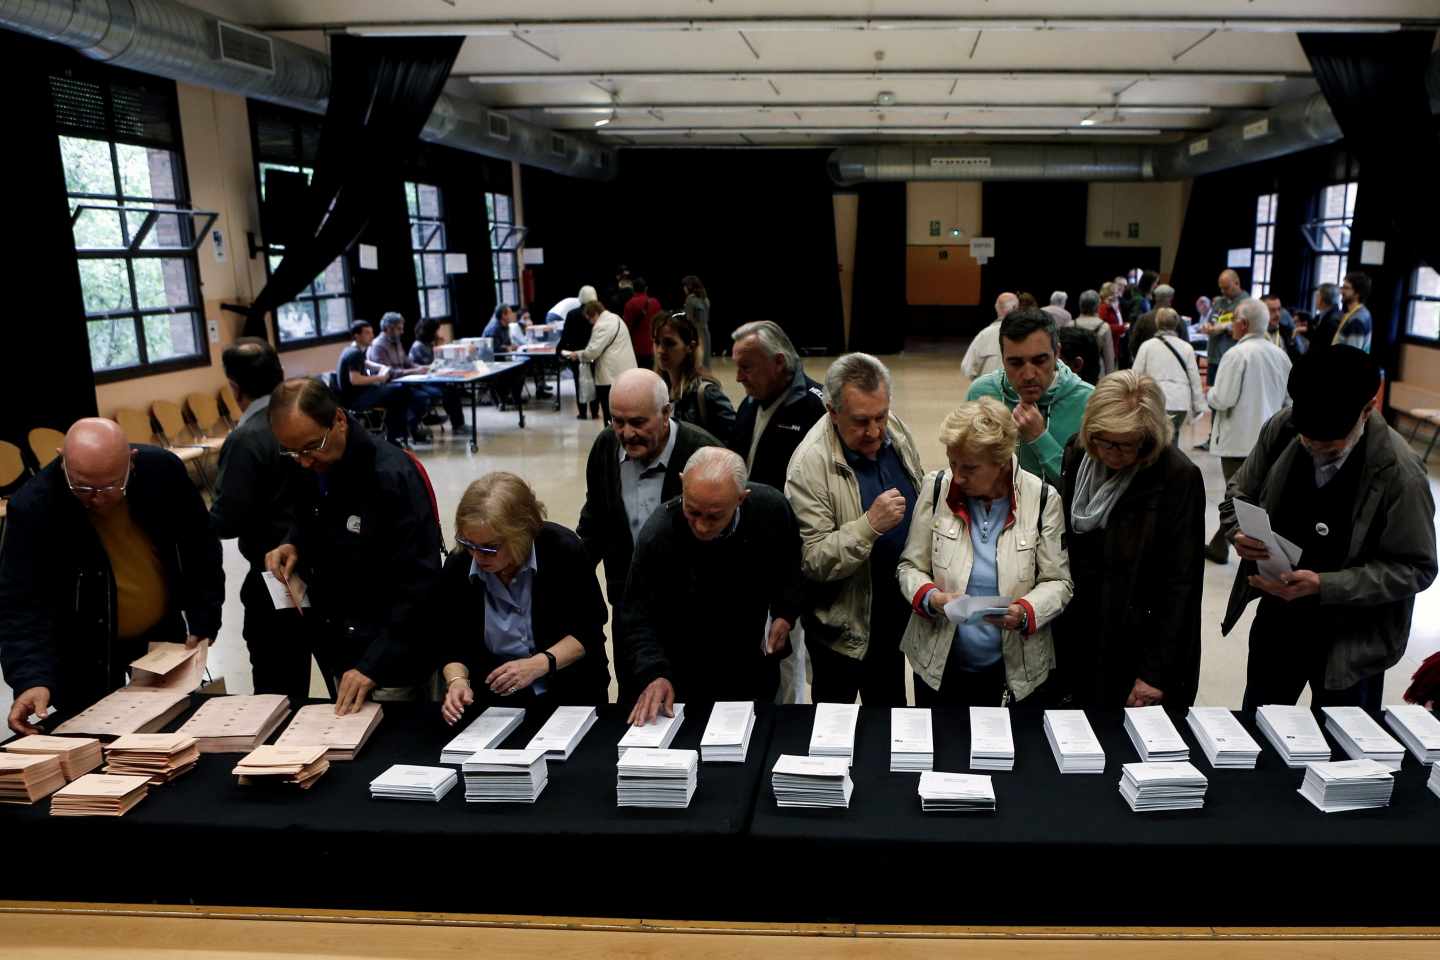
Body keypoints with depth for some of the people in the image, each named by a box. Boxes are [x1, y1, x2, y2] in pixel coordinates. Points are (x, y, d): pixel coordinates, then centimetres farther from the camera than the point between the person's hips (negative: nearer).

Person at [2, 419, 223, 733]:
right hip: (83, 654, -2)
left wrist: (204, 621, -6)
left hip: (164, 634, 3)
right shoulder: (32, 507, -24)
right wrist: (31, 679, -39)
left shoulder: (163, 470, -17)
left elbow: (200, 548, -4)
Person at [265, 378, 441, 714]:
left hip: (390, 654, -6)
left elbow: (418, 582, -24)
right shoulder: (309, 470, -2)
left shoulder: (392, 476, -24)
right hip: (333, 648, 7)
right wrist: (294, 547, -4)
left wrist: (374, 663, -26)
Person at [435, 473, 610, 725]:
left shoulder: (564, 551, -18)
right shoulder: (457, 568, -10)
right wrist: (457, 681, -19)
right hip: (495, 702, 0)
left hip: (570, 696, 0)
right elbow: (450, 644, 1)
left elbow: (589, 630, -10)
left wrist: (539, 664, -22)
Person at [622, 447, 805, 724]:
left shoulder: (771, 509, -19)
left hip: (754, 668, 3)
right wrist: (654, 675, -37)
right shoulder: (657, 535, -28)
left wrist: (785, 612, -5)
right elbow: (639, 618, -22)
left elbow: (791, 564, 5)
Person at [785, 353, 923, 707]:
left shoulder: (896, 430, -6)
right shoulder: (809, 465, -27)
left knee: (891, 708, 25)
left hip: (897, 608, 6)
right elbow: (812, 561, -26)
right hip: (844, 623, -6)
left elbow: (922, 501, 12)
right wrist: (870, 525, -37)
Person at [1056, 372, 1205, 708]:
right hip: (1078, 644, 5)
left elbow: (1181, 584, -15)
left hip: (1139, 650, -4)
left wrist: (1156, 672, -15)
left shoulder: (1179, 478, -16)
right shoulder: (1077, 455, -2)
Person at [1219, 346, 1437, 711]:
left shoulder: (1399, 472, -22)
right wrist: (1241, 532, -20)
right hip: (1276, 620, 4)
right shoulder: (1282, 429, -12)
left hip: (1351, 642, -3)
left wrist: (1323, 585, -26)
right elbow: (1239, 493, 2)